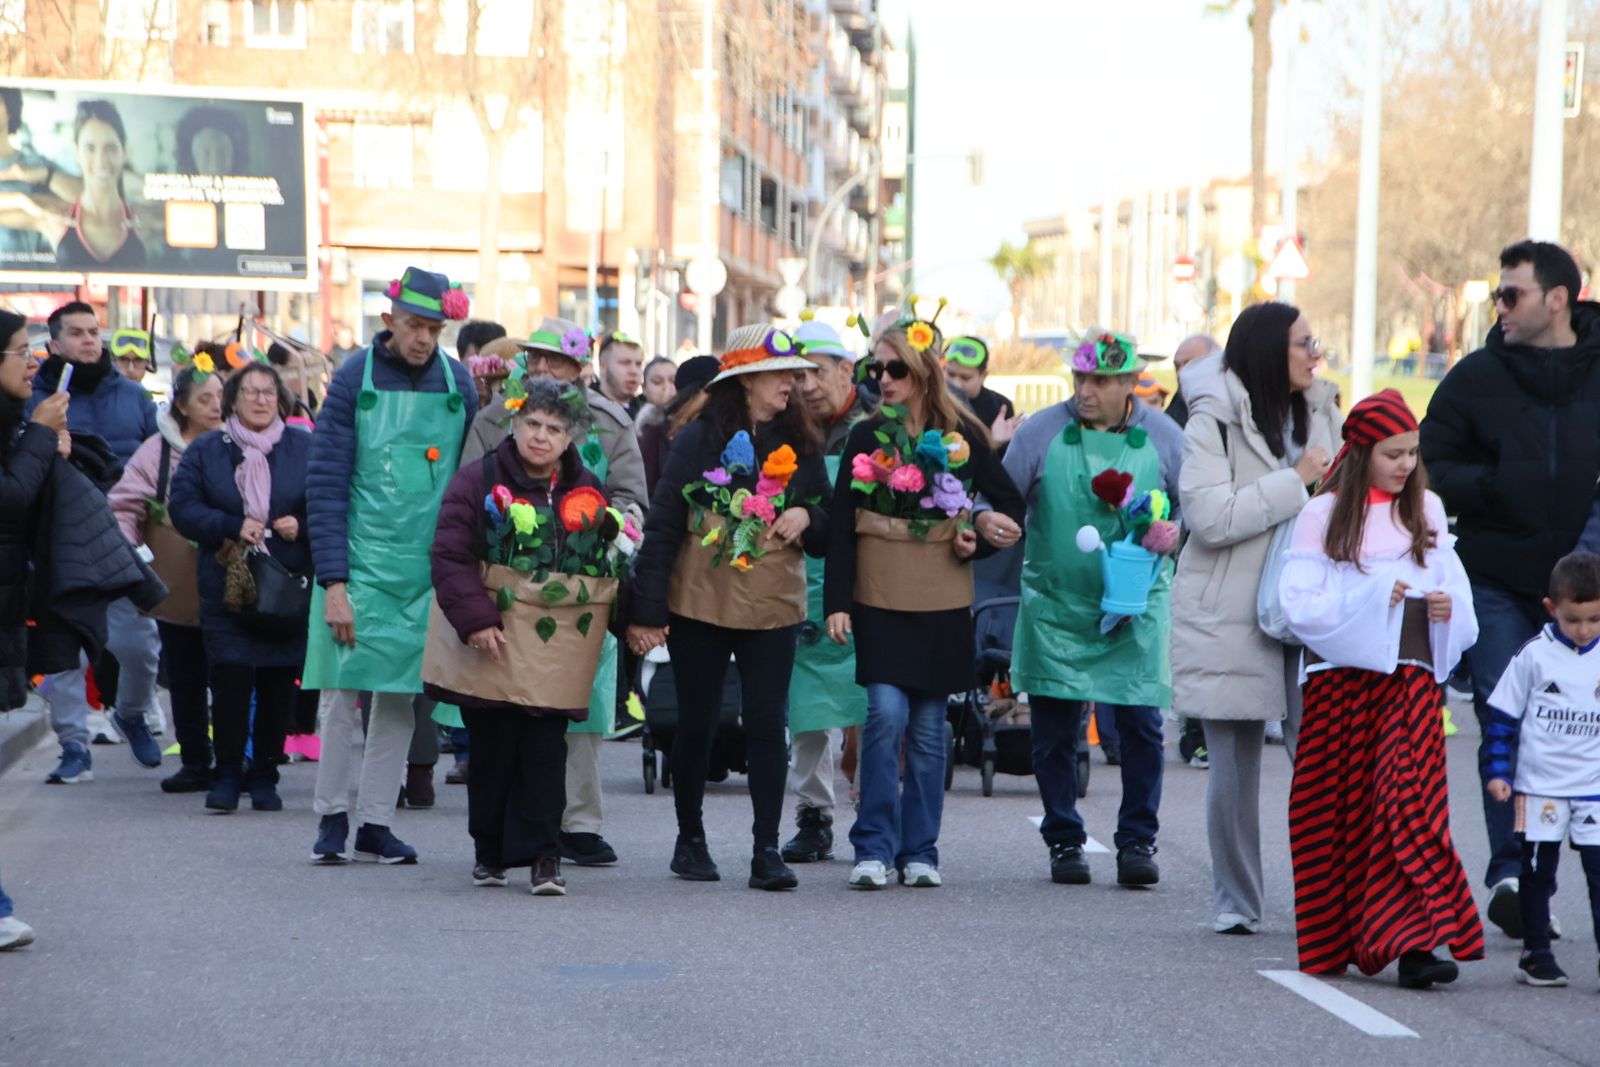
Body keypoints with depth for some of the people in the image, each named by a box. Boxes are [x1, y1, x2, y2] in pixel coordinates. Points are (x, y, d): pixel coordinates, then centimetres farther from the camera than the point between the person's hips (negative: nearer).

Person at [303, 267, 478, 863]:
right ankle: (332, 816, 11)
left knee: (400, 697, 5)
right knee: (342, 690, -3)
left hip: (426, 569, 2)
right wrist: (333, 582, -12)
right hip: (360, 563, -2)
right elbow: (325, 484, -5)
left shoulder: (458, 384, 5)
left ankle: (375, 824, 12)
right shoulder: (355, 379, -3)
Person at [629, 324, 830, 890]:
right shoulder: (700, 439, -3)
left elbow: (827, 532, 15)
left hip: (773, 608, 2)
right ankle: (690, 839, 22)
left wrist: (807, 516, -10)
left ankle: (767, 851, -2)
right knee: (697, 725, 6)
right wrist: (647, 610, -11)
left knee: (767, 724, -5)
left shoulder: (798, 444, 9)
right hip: (699, 604, -2)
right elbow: (662, 524, -5)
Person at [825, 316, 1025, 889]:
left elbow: (1011, 504, 14)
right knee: (887, 714, -13)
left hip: (943, 600, 1)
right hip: (880, 598, -1)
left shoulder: (961, 435, 4)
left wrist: (978, 539, -5)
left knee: (929, 726, 5)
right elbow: (841, 523, 2)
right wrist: (836, 601, -5)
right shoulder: (865, 437, 4)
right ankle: (874, 848, -6)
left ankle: (919, 852, 13)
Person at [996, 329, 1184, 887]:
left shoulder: (1164, 437, 1)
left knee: (1140, 726, -3)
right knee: (1055, 731, 4)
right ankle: (1064, 841, 17)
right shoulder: (1041, 431, -1)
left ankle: (1138, 841, 10)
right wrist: (989, 519, -22)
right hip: (1055, 606, 0)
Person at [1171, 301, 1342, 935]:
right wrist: (1295, 482, -13)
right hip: (1230, 619, -4)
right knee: (1234, 769, 2)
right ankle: (1235, 904, 14)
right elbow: (1211, 518, -17)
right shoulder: (1214, 423, -5)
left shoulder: (1319, 413, 12)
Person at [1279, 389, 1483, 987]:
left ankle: (1412, 940, -17)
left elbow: (1453, 584, 14)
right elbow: (1299, 603, -6)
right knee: (1339, 807, 6)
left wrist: (1447, 604, -8)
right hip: (1340, 675, -1)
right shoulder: (1324, 514, 0)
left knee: (1410, 802, -11)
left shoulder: (1426, 510, 10)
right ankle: (1334, 941, 19)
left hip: (1410, 675, 1)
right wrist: (1370, 598, -15)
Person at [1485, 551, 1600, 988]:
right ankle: (1536, 955, 18)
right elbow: (1504, 716, 1)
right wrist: (1498, 771, -4)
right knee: (1536, 875, 8)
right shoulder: (1534, 655, -4)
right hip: (1539, 787, -1)